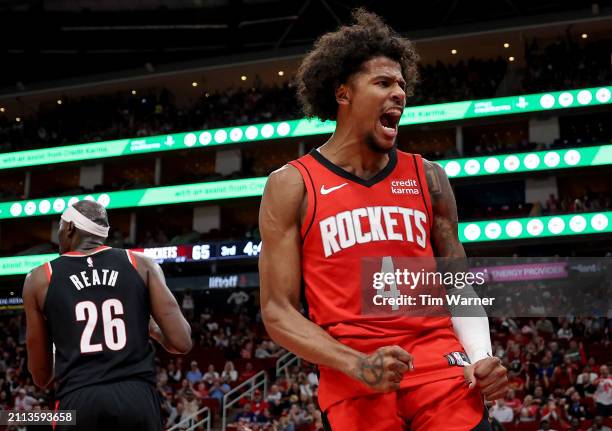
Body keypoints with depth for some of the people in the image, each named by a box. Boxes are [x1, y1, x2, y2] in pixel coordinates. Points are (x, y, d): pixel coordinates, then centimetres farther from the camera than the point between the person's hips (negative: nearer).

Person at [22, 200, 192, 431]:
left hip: (78, 402, 0)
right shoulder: (141, 264, 9)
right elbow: (182, 343, 1)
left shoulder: (40, 278, 11)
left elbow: (41, 376, 14)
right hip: (138, 398, 1)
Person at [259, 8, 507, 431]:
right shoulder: (292, 185, 2)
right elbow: (277, 311, -2)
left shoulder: (428, 177, 11)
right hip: (353, 379, -2)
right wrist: (358, 366, -15)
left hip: (440, 363, 3)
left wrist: (481, 356, -4)